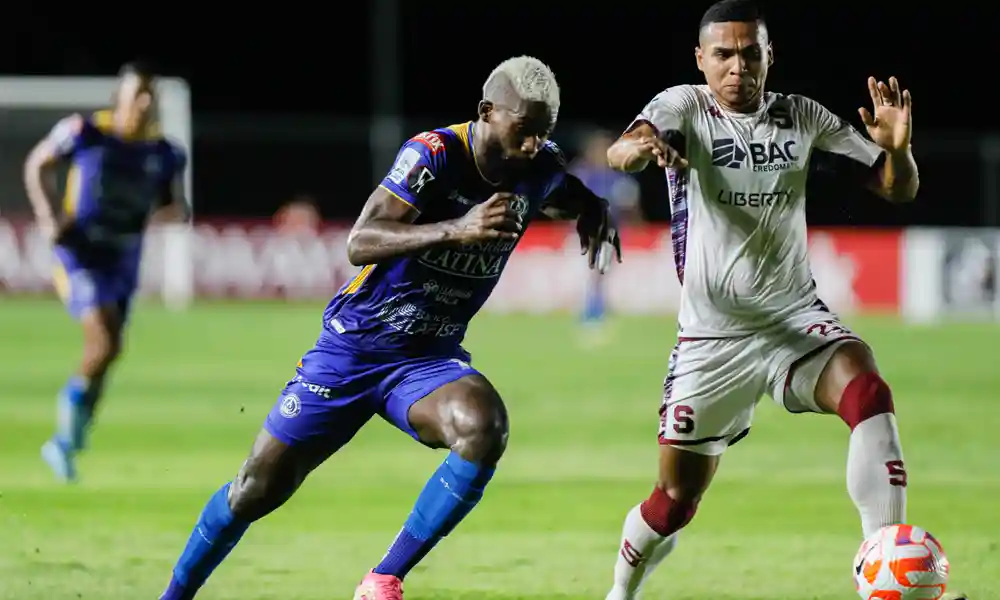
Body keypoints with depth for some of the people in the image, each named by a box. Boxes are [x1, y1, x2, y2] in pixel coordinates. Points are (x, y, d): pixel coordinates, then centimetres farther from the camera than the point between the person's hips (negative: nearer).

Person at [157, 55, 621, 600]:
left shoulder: (539, 170, -5)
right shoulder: (434, 155, -23)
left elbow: (566, 195, 23)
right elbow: (360, 243, -34)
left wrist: (591, 211, -1)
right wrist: (456, 230, -46)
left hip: (428, 356, 4)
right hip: (351, 348, -3)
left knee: (484, 429, -30)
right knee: (259, 488, 5)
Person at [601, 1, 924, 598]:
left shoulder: (803, 117, 4)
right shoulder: (686, 105, -4)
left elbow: (899, 189, 4)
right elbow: (619, 154, -26)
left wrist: (896, 147, -19)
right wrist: (641, 146, -51)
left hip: (797, 318, 1)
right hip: (713, 336, -1)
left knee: (869, 393, -30)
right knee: (676, 499, 4)